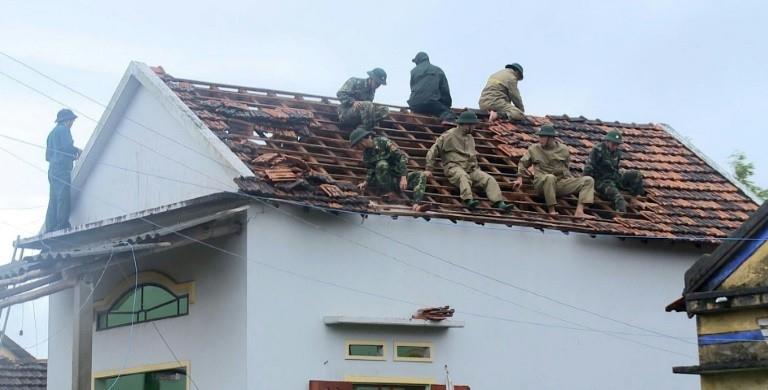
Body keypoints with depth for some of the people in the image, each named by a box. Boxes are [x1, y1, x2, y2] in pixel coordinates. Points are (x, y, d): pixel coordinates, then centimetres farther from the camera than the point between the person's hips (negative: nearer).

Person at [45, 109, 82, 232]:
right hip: (62, 169, -9)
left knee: (53, 201, 4)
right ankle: (63, 224, -25)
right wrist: (77, 151, 3)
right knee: (63, 198, -16)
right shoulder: (63, 129, -1)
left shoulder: (52, 133, 26)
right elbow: (67, 146, -17)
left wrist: (71, 156, 25)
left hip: (52, 170, 9)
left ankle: (50, 228, -2)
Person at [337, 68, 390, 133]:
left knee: (385, 110, -9)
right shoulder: (355, 82, -2)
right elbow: (340, 94, -11)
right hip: (345, 114, -7)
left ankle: (361, 128, -20)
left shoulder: (372, 91, 17)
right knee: (367, 105, -33)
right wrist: (353, 102, -25)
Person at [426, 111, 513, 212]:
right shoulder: (449, 135, 2)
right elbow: (433, 151, 2)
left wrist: (477, 168, 25)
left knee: (489, 179, -18)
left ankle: (499, 203, -33)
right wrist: (429, 169, -2)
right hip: (455, 167, -6)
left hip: (471, 169, 6)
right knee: (464, 177, -40)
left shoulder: (470, 138, 24)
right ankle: (468, 200, -60)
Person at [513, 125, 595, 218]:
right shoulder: (534, 149, 9)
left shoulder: (563, 149, 11)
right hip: (542, 184, -3)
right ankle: (552, 211, -37)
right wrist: (520, 179, 9)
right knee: (550, 177, -41)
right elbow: (523, 163, 19)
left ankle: (579, 211, -33)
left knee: (588, 180, -15)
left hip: (561, 183, 3)